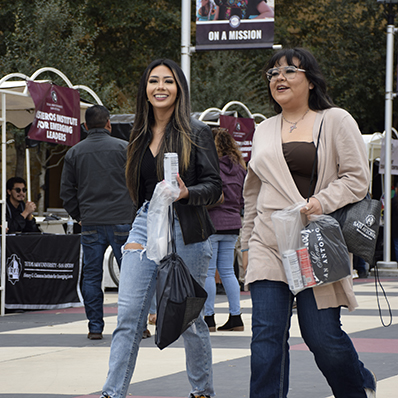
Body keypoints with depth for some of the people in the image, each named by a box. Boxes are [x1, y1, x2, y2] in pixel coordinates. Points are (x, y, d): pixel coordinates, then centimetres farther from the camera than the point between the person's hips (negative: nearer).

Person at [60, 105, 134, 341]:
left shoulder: (74, 153, 6)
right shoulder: (124, 148, -1)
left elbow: (67, 191, 7)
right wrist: (135, 212, 10)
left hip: (91, 223, 2)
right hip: (121, 221, -2)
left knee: (91, 275, 6)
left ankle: (95, 327, 4)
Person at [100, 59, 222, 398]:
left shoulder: (196, 133, -4)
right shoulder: (141, 134, 12)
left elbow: (214, 186, -6)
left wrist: (186, 193, -24)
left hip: (186, 233, -4)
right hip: (145, 226, 4)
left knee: (189, 318, 5)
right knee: (128, 316, -3)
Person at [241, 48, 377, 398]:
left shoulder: (336, 121, 3)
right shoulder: (264, 131, 17)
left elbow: (357, 178, -2)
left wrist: (322, 202, -17)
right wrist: (247, 244, 22)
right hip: (269, 247, 4)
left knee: (323, 336, -3)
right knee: (267, 335, -6)